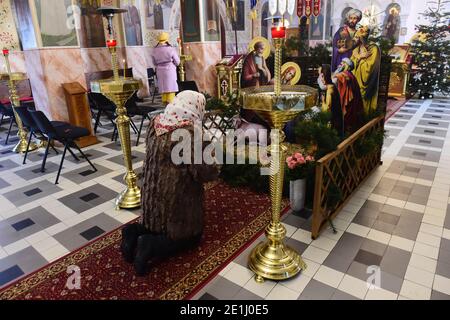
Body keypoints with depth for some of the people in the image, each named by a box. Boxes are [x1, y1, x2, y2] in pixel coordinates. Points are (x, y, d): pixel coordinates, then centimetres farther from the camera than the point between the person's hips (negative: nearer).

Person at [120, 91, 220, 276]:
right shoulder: (188, 134, -24)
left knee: (159, 223, 31)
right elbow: (204, 173, -23)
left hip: (152, 194, 7)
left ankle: (136, 231, 5)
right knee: (190, 235, 15)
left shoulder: (156, 124, -1)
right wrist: (214, 165, -2)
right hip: (176, 199, -7)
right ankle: (150, 246, -6)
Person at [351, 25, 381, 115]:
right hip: (356, 82, 6)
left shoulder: (374, 48, -12)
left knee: (364, 107, 0)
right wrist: (359, 57, -9)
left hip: (366, 84, -6)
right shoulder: (356, 49, 9)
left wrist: (359, 58, -11)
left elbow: (369, 67, -19)